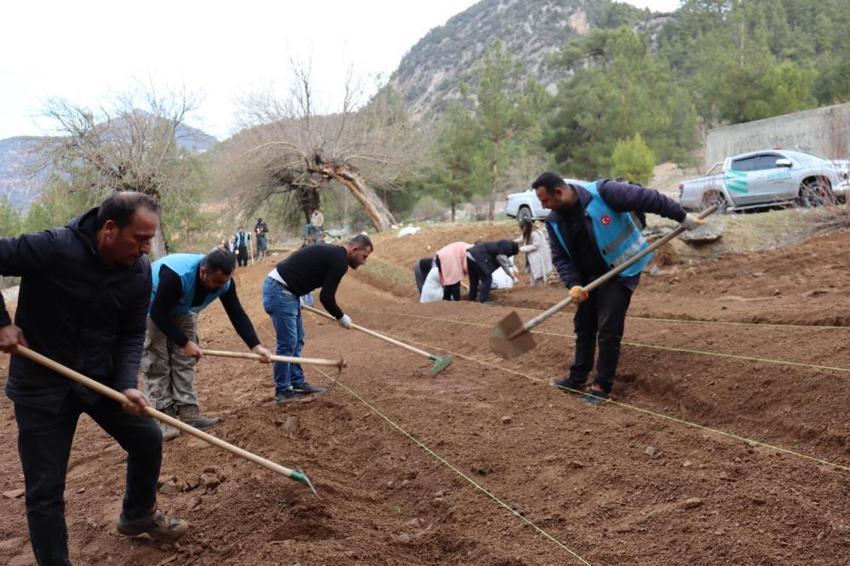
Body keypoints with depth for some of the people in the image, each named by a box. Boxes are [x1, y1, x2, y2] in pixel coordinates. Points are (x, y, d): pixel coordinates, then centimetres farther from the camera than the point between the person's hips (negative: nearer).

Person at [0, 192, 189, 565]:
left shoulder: (140, 273, -10)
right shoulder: (53, 248, -26)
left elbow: (131, 335, -3)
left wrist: (127, 384, -17)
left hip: (102, 377, 5)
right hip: (41, 382, -5)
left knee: (148, 439, 12)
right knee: (44, 490, 0)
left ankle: (138, 514, 39)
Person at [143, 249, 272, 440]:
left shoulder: (223, 281, -22)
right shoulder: (175, 275, -42)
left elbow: (237, 314, -17)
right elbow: (158, 314, -35)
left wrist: (255, 345, -28)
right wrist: (184, 343, -31)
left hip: (181, 311, 6)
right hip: (151, 310, -6)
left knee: (184, 360, 3)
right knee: (157, 363, -8)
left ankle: (189, 413, 7)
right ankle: (164, 419, -6)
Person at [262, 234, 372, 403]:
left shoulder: (332, 253, 18)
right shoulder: (340, 261, -12)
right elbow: (326, 297, -12)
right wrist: (341, 317, 3)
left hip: (279, 287, 10)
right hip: (279, 291, -10)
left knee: (297, 340, 16)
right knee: (287, 343, -3)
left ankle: (297, 384, 24)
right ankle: (282, 390, 7)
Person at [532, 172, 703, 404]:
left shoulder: (602, 192, -24)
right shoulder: (554, 221, -5)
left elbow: (646, 198, -20)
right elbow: (560, 258, -4)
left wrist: (681, 216, -16)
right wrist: (573, 284, -21)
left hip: (620, 271, -6)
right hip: (589, 276, 7)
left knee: (608, 329, -9)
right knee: (583, 326, 12)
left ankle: (602, 386, 0)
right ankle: (578, 378, 25)